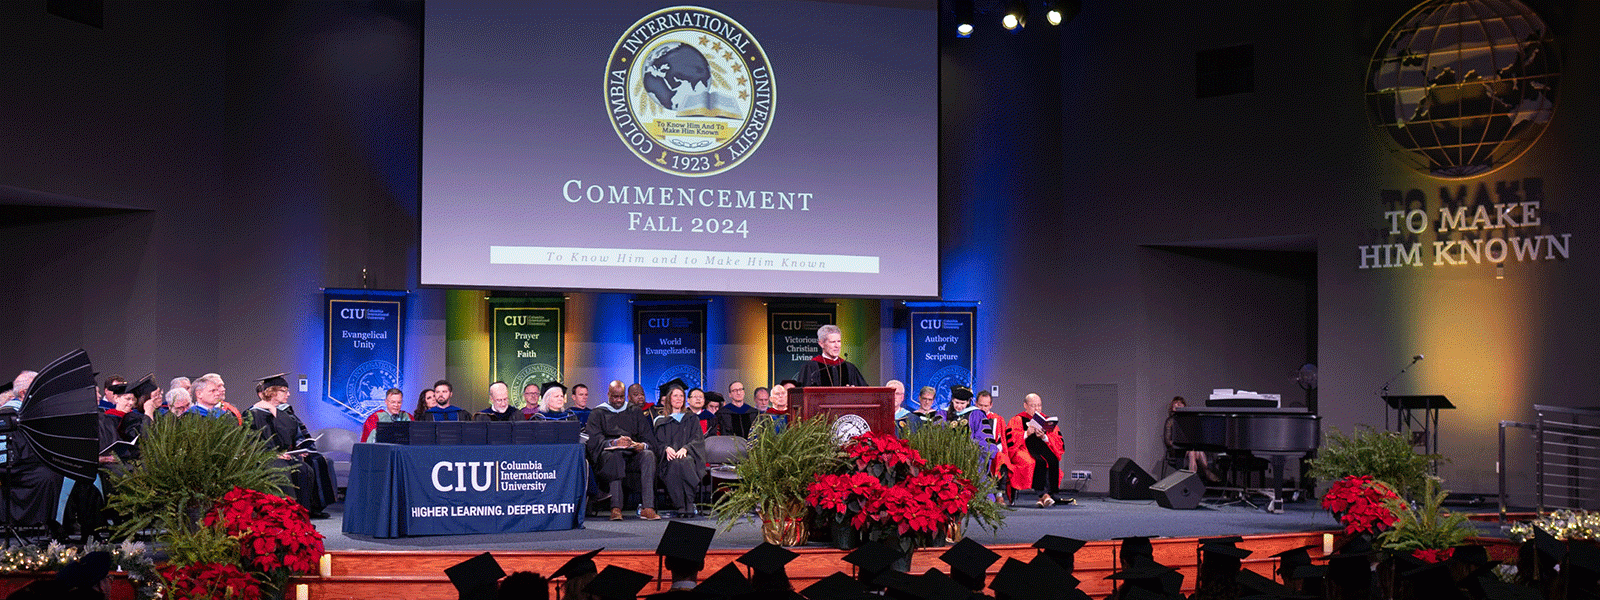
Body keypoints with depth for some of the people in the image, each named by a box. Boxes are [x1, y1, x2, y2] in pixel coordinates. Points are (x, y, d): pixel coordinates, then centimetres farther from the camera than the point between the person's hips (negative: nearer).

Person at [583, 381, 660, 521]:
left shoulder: (635, 413, 22)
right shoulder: (598, 414, 14)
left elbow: (649, 440, 11)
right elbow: (592, 441, -3)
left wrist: (642, 445, -13)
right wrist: (614, 443, -20)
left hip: (633, 454, 2)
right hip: (607, 455, -2)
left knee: (649, 455, -30)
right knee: (615, 455, -38)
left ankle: (647, 508, -40)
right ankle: (616, 508, -47)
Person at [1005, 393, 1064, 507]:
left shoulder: (1047, 421, 22)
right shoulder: (1017, 420, 14)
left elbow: (1059, 443, 9)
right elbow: (1010, 440, -2)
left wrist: (1044, 437, -8)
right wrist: (1026, 434, -13)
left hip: (1043, 451, 3)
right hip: (1023, 452, -3)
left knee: (1053, 461, -31)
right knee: (1039, 462, -35)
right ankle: (1043, 494, -44)